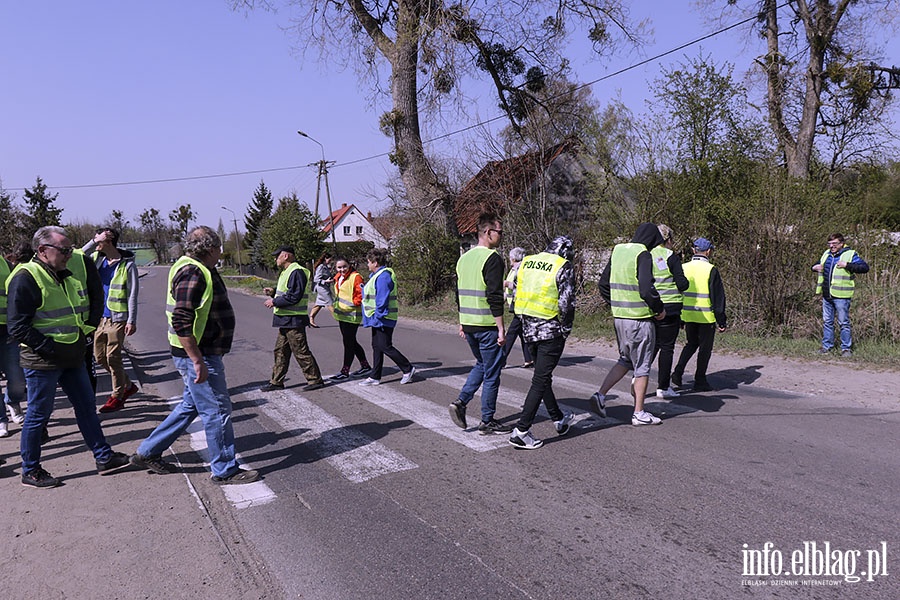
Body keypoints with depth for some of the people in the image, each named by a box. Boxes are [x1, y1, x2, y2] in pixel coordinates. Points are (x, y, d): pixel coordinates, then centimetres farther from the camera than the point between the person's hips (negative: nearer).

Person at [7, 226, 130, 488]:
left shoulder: (68, 274, 13)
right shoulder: (26, 278, -14)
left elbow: (85, 309, 27)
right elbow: (18, 326, -18)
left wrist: (91, 324, 9)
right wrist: (49, 348, -21)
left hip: (72, 358, 8)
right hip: (43, 361, -8)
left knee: (87, 406, 13)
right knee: (39, 414, 3)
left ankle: (104, 457, 23)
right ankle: (30, 471, 18)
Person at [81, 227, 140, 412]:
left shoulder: (127, 265, -11)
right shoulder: (97, 259, 8)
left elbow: (132, 295, -11)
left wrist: (132, 320, -15)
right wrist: (94, 241, -11)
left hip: (117, 318, -7)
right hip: (100, 317, 7)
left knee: (113, 358, -3)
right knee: (100, 357, 13)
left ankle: (117, 397, 11)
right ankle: (128, 385, 29)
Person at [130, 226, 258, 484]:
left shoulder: (199, 270, 14)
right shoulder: (192, 274, -20)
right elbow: (181, 323, -27)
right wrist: (198, 362, -26)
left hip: (205, 353, 11)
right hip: (196, 355, -11)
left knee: (190, 405, 20)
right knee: (217, 410, -1)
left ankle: (147, 453, 31)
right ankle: (225, 470, 12)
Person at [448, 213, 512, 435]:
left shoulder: (463, 258, 11)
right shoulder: (492, 258, -14)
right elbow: (495, 297, -20)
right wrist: (501, 328, -16)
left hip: (468, 324, 8)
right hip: (487, 326, -8)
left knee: (481, 365, 24)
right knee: (491, 373, 4)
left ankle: (461, 402, 10)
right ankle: (487, 421, 12)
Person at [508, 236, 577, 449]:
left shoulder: (526, 263, 9)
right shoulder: (564, 268, -9)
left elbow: (516, 296, 11)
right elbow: (567, 303, -13)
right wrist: (565, 330, 1)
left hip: (529, 329, 7)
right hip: (551, 331, -7)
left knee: (543, 376, 20)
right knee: (541, 380, -2)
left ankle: (559, 419, 36)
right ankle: (521, 431, -4)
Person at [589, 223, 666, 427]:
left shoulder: (618, 251, 9)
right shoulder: (643, 255, -14)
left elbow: (604, 283, 13)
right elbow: (646, 289, -23)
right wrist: (660, 309, -7)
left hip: (619, 317, 7)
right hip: (640, 319, -7)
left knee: (625, 360, 22)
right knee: (642, 366, 5)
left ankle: (600, 395, 11)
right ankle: (639, 413, 13)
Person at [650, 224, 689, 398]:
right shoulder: (671, 257, -9)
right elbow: (682, 284, -11)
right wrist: (684, 281, 10)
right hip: (669, 307, -5)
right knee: (666, 347, 4)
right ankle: (663, 387, 10)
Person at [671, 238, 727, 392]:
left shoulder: (683, 268, 3)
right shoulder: (710, 270, -11)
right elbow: (718, 296, -10)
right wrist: (721, 320, -4)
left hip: (688, 315, 5)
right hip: (706, 316, -4)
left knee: (691, 344, 21)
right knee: (705, 348, 8)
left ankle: (678, 372, 6)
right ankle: (700, 381, 13)